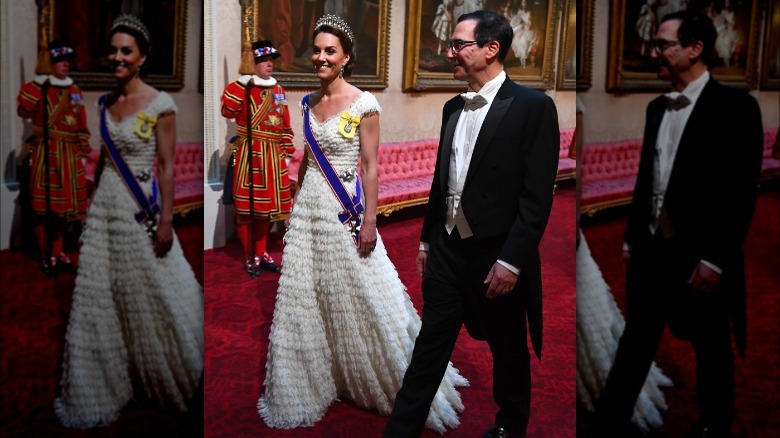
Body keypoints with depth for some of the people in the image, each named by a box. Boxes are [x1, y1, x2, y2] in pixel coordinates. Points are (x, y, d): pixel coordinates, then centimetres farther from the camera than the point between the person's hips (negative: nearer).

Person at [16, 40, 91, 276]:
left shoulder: (75, 90, 10)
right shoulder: (40, 88, -6)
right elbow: (23, 110, -20)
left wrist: (83, 150, 13)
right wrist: (38, 86, -21)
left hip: (69, 155, 5)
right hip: (45, 154, -5)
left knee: (64, 205, 12)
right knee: (43, 206, 2)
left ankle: (58, 253, 25)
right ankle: (46, 256, 14)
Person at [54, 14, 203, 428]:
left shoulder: (160, 105, -11)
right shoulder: (105, 102, 7)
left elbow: (167, 167, -11)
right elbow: (105, 156, 15)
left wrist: (166, 220, -14)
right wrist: (94, 200, 16)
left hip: (141, 210, -6)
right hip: (104, 206, 6)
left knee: (151, 297, 5)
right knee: (98, 298, 9)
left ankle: (167, 378, 28)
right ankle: (102, 385, 23)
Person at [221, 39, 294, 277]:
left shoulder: (279, 90, 13)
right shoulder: (244, 87, -4)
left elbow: (286, 126, 17)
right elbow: (228, 111, -19)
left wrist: (287, 152, 13)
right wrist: (240, 84, -21)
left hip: (273, 155, 6)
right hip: (249, 154, -6)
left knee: (268, 204, 11)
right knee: (247, 205, -1)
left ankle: (262, 253, 23)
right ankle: (250, 257, 9)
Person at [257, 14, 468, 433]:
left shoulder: (363, 104, -11)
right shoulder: (309, 102, 7)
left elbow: (370, 167, -11)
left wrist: (369, 220, -14)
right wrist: (296, 202, 17)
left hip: (344, 210, -6)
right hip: (308, 208, 6)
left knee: (359, 299, 2)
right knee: (304, 298, 10)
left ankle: (395, 384, 20)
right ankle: (313, 383, 26)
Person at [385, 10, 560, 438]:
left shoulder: (532, 106, -12)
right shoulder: (453, 108, 8)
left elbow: (538, 195, -15)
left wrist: (511, 261, -18)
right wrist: (427, 240, 15)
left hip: (497, 258, -5)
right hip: (447, 250, 5)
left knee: (508, 350, 14)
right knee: (429, 347, 9)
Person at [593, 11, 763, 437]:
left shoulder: (733, 106, -11)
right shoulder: (657, 108, 9)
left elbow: (743, 190, -15)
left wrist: (715, 259, -18)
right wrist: (632, 238, 13)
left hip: (700, 255, -6)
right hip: (652, 248, 6)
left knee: (711, 349, 11)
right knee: (635, 341, 11)